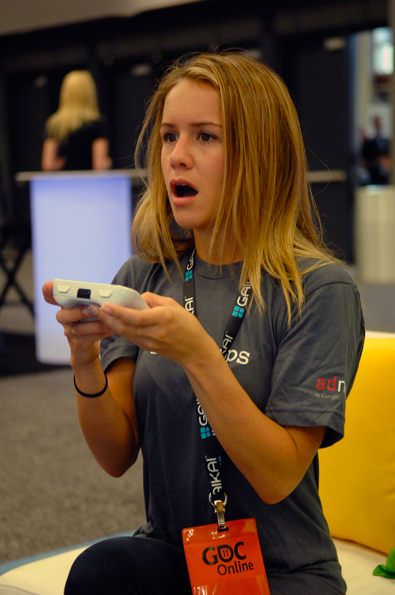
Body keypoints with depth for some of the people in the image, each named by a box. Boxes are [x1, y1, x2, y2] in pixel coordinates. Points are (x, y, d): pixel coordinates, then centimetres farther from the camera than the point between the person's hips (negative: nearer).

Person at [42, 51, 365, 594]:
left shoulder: (319, 289, -12)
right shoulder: (141, 277, 2)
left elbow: (277, 477, -16)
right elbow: (117, 456, -1)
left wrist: (197, 355, -28)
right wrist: (84, 357, -19)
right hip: (169, 551, 3)